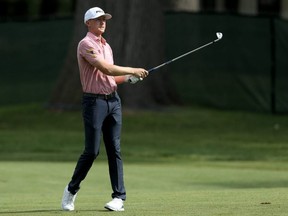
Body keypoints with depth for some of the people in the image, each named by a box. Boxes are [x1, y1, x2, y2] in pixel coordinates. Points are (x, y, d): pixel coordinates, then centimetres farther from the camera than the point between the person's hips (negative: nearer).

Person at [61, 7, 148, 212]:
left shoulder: (106, 46, 18)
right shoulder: (86, 45, -9)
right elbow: (105, 68, -21)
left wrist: (129, 78, 5)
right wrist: (132, 70, -14)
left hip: (113, 100, 7)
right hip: (94, 101, -7)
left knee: (114, 150, 2)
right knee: (92, 151, -5)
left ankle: (119, 197, 1)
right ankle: (72, 190, 15)